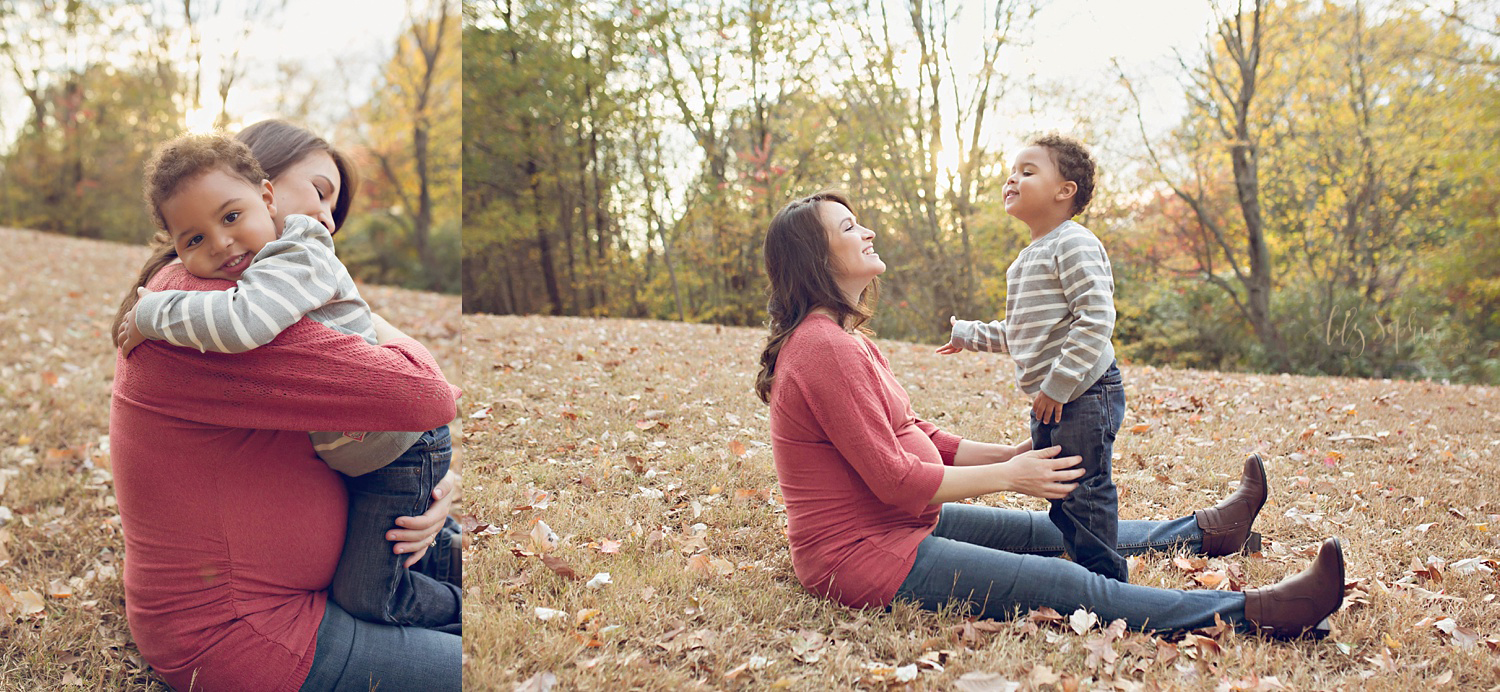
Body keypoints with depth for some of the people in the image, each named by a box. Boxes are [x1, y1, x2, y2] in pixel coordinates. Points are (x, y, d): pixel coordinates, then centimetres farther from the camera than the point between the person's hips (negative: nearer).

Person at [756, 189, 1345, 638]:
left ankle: (1204, 530, 39)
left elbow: (914, 437, 15)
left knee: (1051, 531, 22)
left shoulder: (845, 339, 12)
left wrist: (1006, 455, 8)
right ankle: (1253, 613, -7)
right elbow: (896, 479, -23)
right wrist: (1008, 476, -12)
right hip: (865, 557, -11)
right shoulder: (826, 350, -22)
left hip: (895, 522, 11)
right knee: (1072, 586, -11)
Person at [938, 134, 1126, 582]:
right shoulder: (1027, 260, 20)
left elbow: (1096, 319, -21)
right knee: (1059, 496, 13)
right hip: (1048, 401, 10)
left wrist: (1058, 385, -23)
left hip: (1083, 395, -10)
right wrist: (970, 335, 33)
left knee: (1083, 496, -7)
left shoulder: (1074, 244, -11)